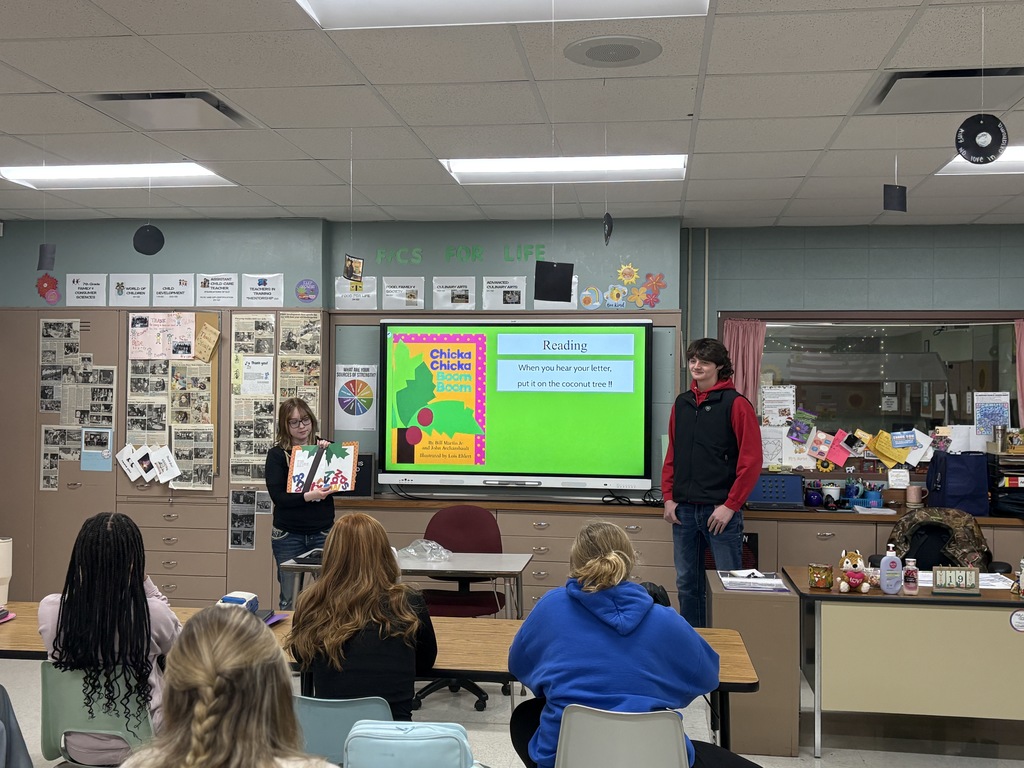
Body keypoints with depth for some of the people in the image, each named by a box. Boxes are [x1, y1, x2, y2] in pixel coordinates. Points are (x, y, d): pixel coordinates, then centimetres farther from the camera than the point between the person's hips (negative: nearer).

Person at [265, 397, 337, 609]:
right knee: (289, 598, 5)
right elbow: (278, 496, -11)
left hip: (322, 533, 1)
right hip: (288, 534, -1)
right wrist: (308, 496, -27)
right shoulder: (277, 454, 0)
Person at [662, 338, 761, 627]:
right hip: (683, 509, 6)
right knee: (687, 584, 13)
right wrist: (669, 497, 7)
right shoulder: (682, 403, 12)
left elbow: (751, 460, -10)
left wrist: (731, 506, -13)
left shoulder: (736, 404, -6)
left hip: (720, 510, -5)